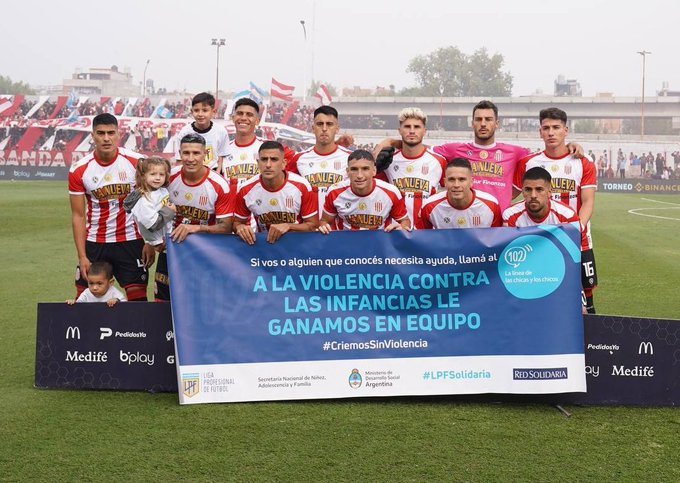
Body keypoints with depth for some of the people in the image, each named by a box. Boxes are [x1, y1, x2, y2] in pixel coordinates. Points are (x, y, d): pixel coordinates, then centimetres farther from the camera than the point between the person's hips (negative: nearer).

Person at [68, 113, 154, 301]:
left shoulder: (136, 163, -7)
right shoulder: (79, 170, -3)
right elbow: (78, 215, 0)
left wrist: (150, 242, -8)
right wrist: (82, 256, -5)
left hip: (131, 241, -1)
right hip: (94, 243, 1)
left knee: (138, 296, -1)